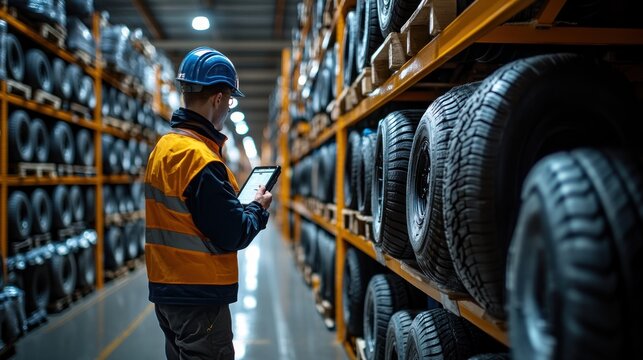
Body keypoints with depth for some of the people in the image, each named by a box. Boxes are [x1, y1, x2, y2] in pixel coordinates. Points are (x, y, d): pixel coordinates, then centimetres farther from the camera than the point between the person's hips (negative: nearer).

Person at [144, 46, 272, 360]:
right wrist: (259, 208, -1)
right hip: (198, 297, -9)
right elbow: (233, 236, -19)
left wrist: (239, 204, 8)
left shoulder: (164, 146, 8)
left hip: (166, 289, 9)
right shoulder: (200, 158, -21)